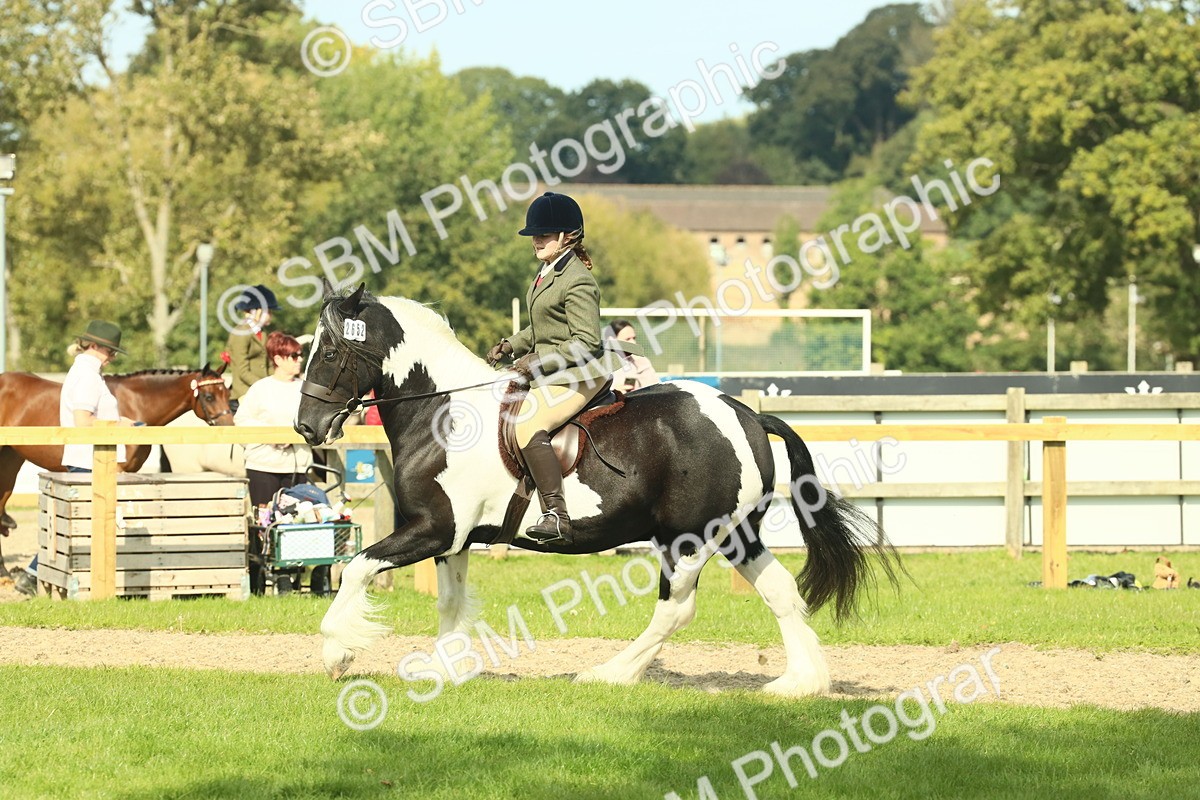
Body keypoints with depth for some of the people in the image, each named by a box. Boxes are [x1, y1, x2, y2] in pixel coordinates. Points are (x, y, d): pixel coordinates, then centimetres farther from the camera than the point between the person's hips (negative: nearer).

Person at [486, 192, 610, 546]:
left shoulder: (577, 282, -16)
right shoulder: (547, 273, 14)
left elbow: (586, 343, -20)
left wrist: (538, 361, -22)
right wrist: (511, 345, 9)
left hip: (576, 377, -11)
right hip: (546, 373, 11)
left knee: (528, 426, -29)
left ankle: (556, 517, -35)